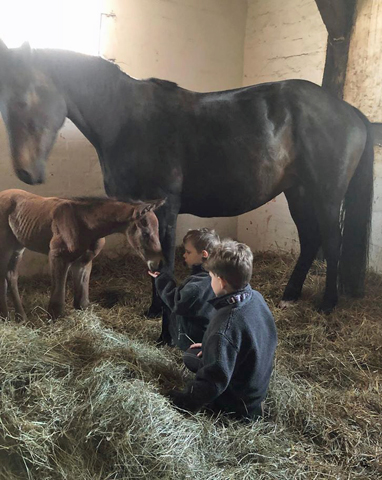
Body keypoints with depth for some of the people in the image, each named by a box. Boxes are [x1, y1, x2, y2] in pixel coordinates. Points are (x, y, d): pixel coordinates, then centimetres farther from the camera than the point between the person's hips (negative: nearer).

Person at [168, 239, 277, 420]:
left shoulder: (226, 324, -36)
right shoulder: (256, 298, -11)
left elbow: (214, 382, -31)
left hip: (236, 402, -8)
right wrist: (211, 347, 12)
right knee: (190, 355, 18)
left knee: (174, 398, 5)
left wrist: (183, 400, -17)